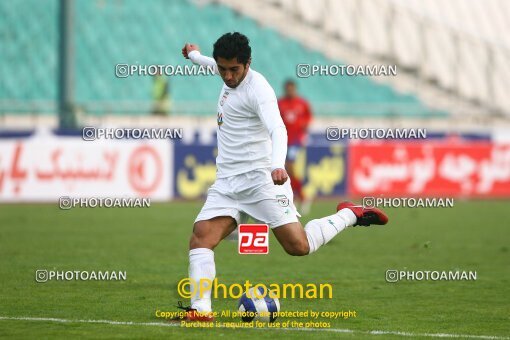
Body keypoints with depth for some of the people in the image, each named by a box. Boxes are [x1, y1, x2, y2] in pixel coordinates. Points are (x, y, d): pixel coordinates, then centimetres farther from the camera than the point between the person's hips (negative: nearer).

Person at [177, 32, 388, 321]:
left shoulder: (257, 89, -16)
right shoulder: (230, 77, 10)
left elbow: (277, 129, -31)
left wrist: (278, 165, -49)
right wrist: (195, 56, 57)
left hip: (261, 179, -8)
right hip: (227, 183, 8)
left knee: (299, 246, -12)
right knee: (200, 238, -14)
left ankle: (349, 215, 13)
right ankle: (201, 309, -20)